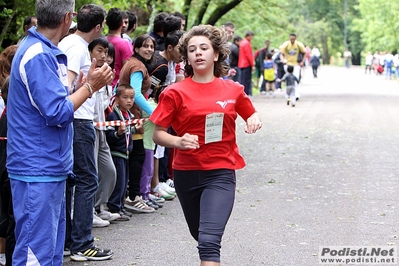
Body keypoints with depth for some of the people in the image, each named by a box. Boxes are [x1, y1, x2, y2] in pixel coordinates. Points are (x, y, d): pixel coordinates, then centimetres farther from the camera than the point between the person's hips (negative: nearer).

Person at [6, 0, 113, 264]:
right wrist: (90, 86, -11)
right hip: (37, 171, -10)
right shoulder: (38, 56, -18)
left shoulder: (46, 52, 14)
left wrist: (87, 82, 13)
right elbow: (57, 113, -21)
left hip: (51, 168, 10)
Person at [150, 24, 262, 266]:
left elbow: (251, 114, 20)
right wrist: (178, 141, -23)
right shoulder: (176, 92, -4)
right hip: (187, 173, 2)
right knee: (201, 235, 21)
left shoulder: (233, 90, 1)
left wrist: (255, 121, -4)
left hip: (221, 173, -2)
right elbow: (158, 134, -3)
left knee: (209, 240, -18)